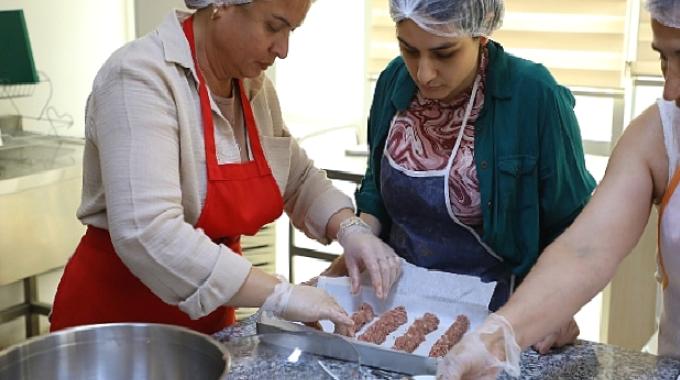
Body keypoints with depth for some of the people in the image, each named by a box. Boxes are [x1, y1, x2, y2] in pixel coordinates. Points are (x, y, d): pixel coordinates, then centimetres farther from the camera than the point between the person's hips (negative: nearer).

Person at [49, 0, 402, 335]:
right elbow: (147, 235, -33)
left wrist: (349, 229, -5)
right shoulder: (141, 77, -22)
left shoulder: (253, 84, 1)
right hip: (120, 320, -7)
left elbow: (298, 178, 14)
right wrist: (280, 295, -30)